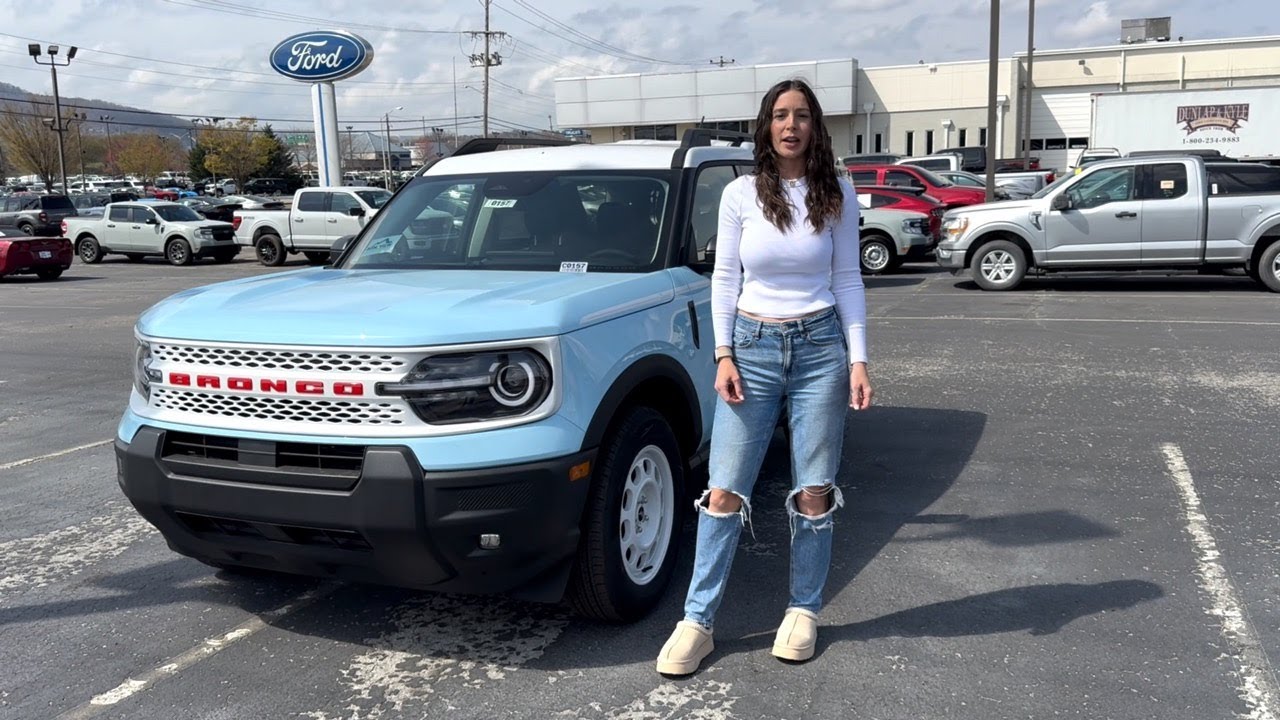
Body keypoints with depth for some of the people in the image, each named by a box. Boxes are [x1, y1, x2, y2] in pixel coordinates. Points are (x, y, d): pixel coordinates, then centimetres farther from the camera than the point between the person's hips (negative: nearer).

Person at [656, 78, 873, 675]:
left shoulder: (836, 195, 2)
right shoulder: (740, 194, 1)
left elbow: (847, 280, 5)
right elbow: (724, 279, 3)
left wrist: (858, 359, -2)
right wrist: (723, 356, -5)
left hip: (820, 345, 0)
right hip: (752, 346, 0)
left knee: (813, 492, 5)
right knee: (725, 492, -1)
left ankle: (804, 611, 23)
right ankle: (696, 622, 8)